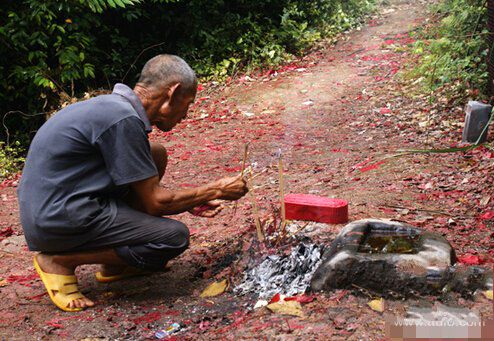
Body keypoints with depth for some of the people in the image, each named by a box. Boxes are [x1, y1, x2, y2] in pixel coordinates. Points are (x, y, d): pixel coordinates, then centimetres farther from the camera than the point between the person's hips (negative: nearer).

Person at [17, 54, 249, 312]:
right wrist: (217, 191, -2)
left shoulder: (113, 106, 12)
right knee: (175, 236, -12)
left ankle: (114, 264, 15)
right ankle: (60, 260, -5)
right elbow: (154, 202, -14)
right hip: (59, 221, -10)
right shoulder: (123, 119, -19)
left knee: (156, 156, 14)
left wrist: (191, 204, 16)